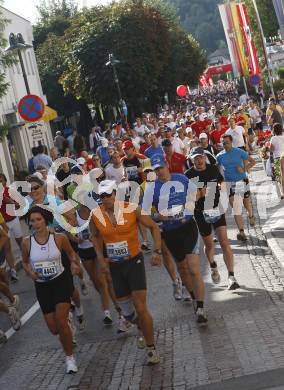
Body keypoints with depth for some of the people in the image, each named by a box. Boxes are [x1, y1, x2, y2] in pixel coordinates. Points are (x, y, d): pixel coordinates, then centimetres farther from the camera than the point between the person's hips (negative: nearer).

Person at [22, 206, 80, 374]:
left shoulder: (59, 238, -11)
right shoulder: (27, 243, -8)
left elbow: (71, 252, 8)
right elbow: (25, 262, 9)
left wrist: (74, 263, -13)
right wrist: (30, 272, -12)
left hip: (61, 281, -2)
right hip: (42, 286, 2)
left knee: (61, 321, -18)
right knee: (54, 329, 4)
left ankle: (70, 358, 3)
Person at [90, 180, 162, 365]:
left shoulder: (132, 209, -13)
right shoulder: (96, 215, -6)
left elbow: (154, 227, -2)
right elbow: (95, 236, 14)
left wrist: (157, 251, -11)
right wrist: (101, 258, 2)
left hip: (134, 262, -3)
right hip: (114, 266, 3)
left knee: (141, 308, -10)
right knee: (127, 313, 11)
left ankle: (151, 348, 6)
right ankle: (145, 329, 44)